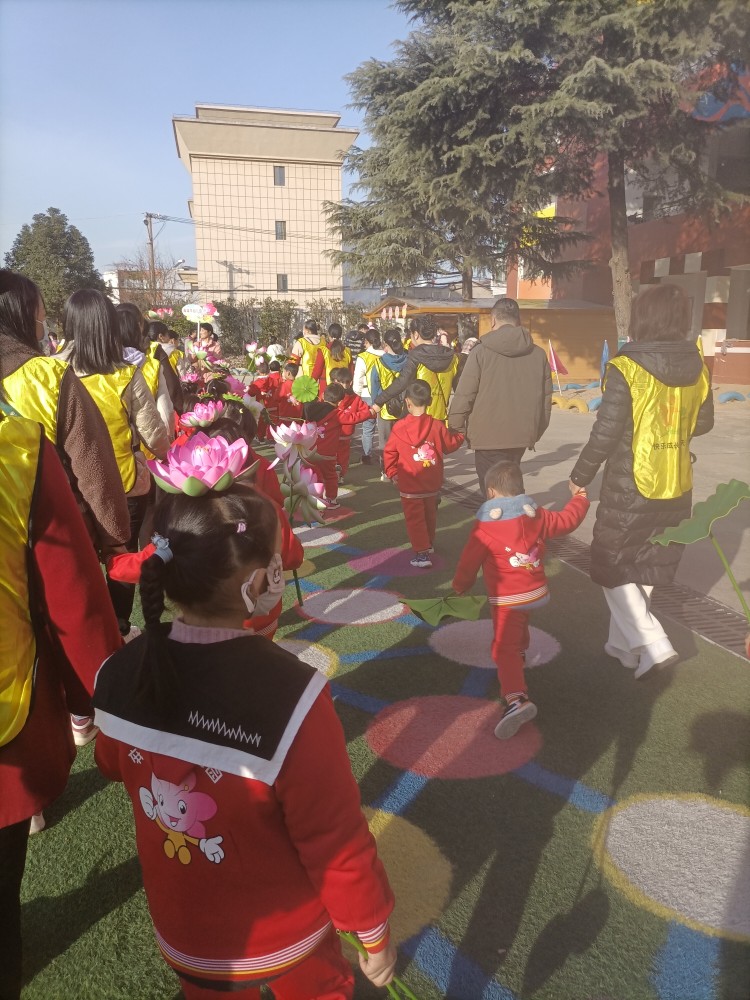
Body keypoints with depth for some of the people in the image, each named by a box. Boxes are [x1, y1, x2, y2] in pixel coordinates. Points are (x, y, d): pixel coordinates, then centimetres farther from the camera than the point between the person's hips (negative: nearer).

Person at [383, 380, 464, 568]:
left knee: (415, 519, 1)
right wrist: (461, 435, 26)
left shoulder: (399, 428, -10)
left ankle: (422, 553, -7)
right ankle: (429, 544, 39)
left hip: (409, 486, -3)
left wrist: (392, 473, 10)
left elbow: (389, 453, -4)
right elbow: (451, 444, 6)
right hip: (432, 484, 3)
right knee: (430, 515, 22)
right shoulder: (437, 426, -7)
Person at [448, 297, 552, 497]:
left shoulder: (481, 351, -7)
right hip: (522, 435, 5)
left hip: (489, 436, -5)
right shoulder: (538, 354, 5)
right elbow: (546, 398, 9)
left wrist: (455, 429, 2)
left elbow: (464, 395, -10)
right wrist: (536, 431, 20)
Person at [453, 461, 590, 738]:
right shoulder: (537, 516, 1)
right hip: (536, 591, 7)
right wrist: (580, 498, 35)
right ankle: (519, 656, 60)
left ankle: (516, 698, -29)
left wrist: (460, 585, 11)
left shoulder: (485, 526, -14)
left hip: (507, 598, -7)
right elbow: (567, 520, 15)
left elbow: (469, 560, -8)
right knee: (518, 628, 35)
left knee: (504, 648, -11)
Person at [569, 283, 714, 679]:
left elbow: (605, 433, -18)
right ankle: (624, 643, 29)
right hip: (677, 487, 6)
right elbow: (703, 423, 11)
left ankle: (651, 643, -2)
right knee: (647, 568, 17)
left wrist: (580, 476, -4)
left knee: (612, 568, 9)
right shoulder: (698, 366, 0)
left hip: (630, 487, -6)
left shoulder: (626, 368, -18)